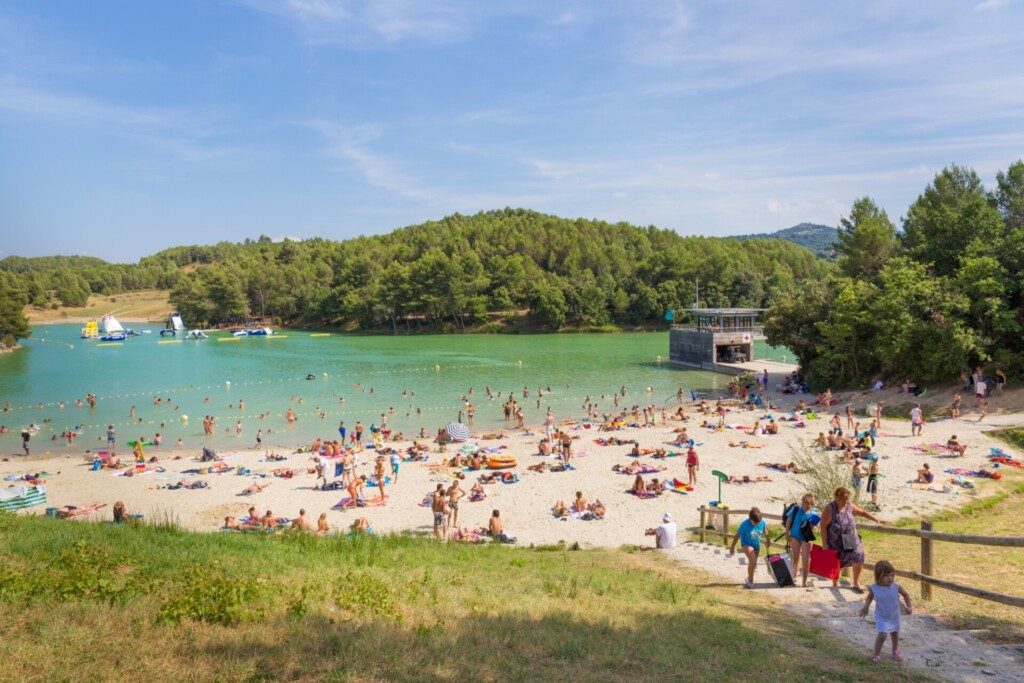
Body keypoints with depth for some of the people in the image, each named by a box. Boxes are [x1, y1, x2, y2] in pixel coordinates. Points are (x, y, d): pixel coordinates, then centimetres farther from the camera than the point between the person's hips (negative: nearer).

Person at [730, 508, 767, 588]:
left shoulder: (762, 523, -14)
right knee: (753, 561, -25)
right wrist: (732, 547, -7)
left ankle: (749, 579, 39)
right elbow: (737, 536, -14)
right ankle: (750, 581, -10)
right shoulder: (745, 524, -24)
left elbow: (764, 532, 10)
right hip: (746, 544, -5)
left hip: (757, 545, 5)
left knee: (753, 563, 16)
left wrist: (767, 540, 25)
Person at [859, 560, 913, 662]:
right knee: (882, 634, -15)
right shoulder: (874, 588, -23)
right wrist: (866, 606, -15)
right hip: (881, 617, -3)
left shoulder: (897, 587, -22)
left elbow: (906, 595, -1)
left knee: (895, 634, 22)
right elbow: (869, 597, -1)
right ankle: (876, 654, 7)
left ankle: (895, 651, 49)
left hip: (894, 616, 3)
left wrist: (909, 606, -10)